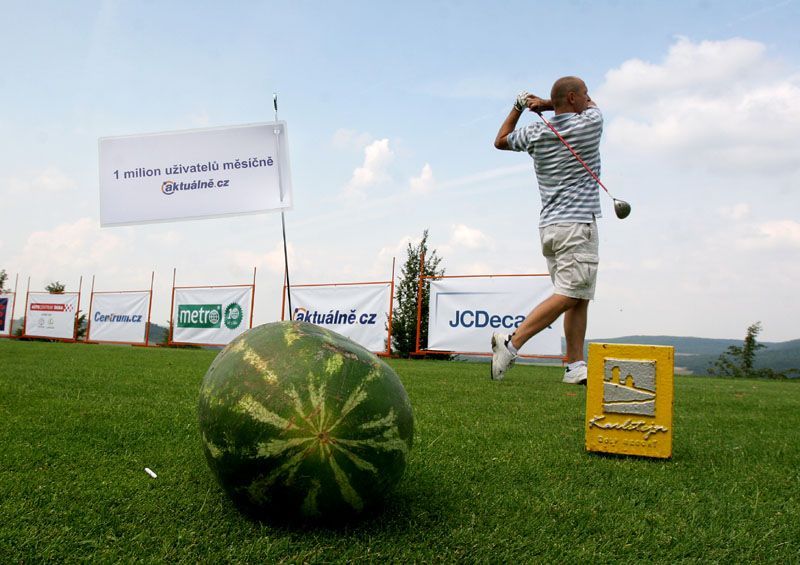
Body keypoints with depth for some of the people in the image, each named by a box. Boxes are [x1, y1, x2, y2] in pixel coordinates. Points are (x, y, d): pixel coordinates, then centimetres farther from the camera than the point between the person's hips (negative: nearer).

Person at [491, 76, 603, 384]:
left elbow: (500, 141, 26)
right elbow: (592, 104, 22)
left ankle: (575, 365, 6)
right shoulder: (590, 124, -2)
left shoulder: (536, 133, 8)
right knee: (568, 296, -10)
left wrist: (518, 107, 31)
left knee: (579, 299, 8)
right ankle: (512, 342, -19)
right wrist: (546, 103, 14)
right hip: (577, 224, -7)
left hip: (549, 226, 7)